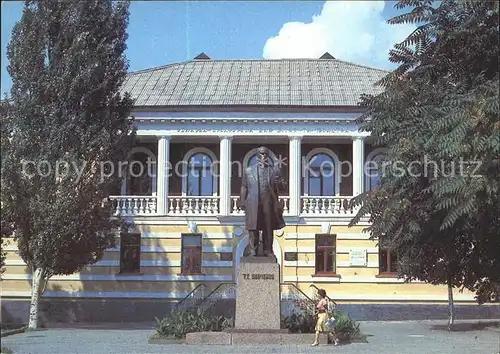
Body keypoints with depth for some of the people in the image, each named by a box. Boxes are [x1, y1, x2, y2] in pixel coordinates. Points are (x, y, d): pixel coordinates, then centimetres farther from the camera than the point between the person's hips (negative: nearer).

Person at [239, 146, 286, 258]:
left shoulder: (275, 170, 13)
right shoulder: (249, 171, 12)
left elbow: (283, 186, 12)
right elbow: (244, 188, 11)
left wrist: (279, 183, -12)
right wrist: (242, 202, 4)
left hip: (269, 204, 1)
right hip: (253, 204, -1)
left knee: (268, 229, 3)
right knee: (253, 228, -1)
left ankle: (267, 251, 11)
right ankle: (253, 251, 4)